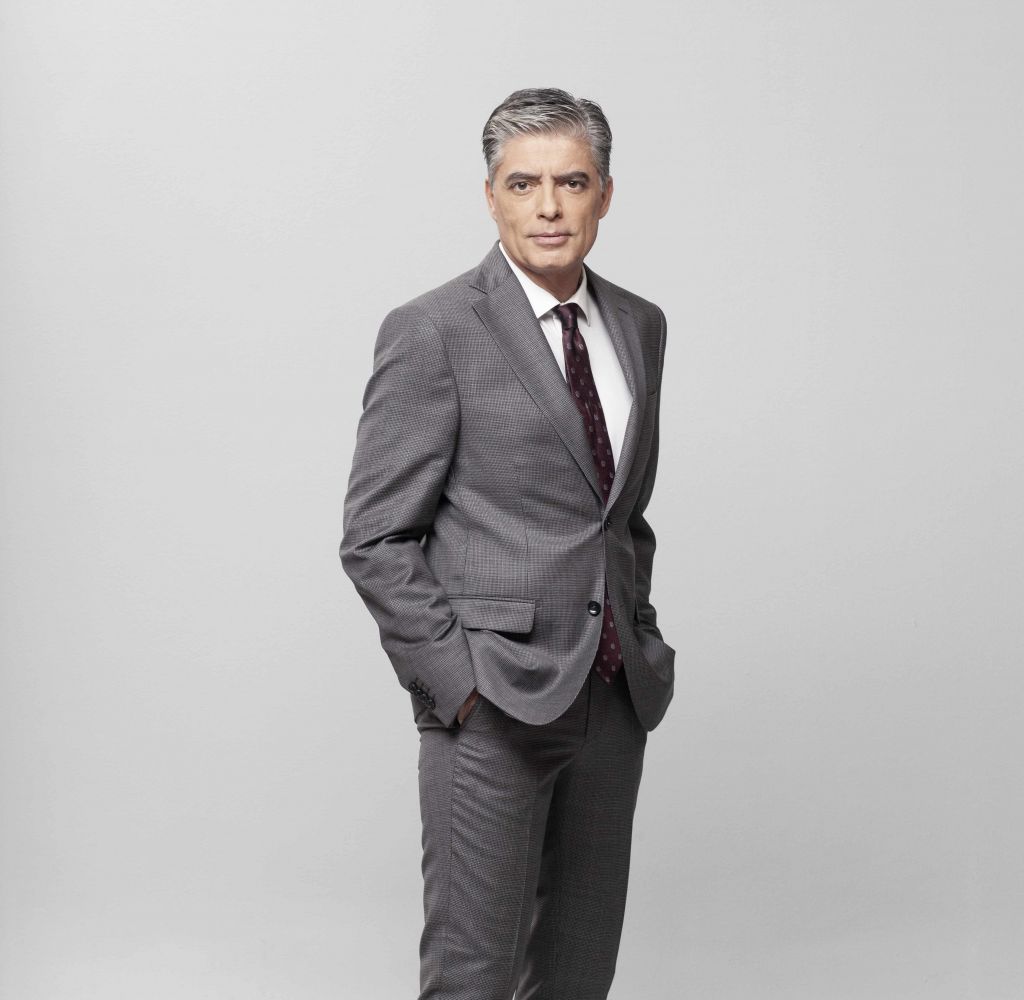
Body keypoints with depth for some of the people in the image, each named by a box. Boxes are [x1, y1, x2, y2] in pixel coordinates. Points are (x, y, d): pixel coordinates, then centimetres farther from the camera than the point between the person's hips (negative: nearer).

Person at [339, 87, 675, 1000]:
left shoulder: (639, 326, 11)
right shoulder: (434, 332, -8)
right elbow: (376, 539, -9)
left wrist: (640, 641, 12)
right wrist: (457, 682, -14)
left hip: (614, 699, 6)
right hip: (493, 699, -6)